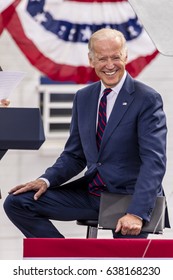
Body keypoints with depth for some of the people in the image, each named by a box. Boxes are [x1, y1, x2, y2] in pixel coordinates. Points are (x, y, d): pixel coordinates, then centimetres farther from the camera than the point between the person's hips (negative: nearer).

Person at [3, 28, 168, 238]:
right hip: (89, 191, 6)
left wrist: (136, 213, -29)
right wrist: (46, 180, -5)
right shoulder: (83, 97, 10)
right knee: (16, 202, -8)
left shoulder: (147, 99, -9)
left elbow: (154, 161, -17)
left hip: (128, 195, -6)